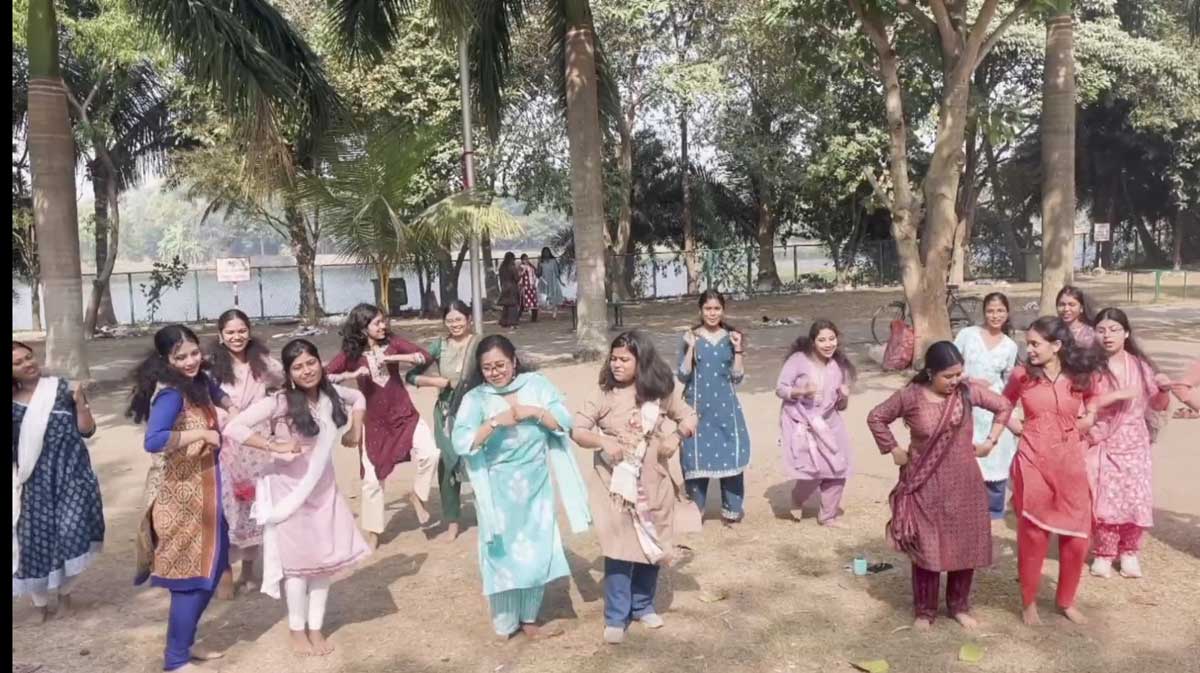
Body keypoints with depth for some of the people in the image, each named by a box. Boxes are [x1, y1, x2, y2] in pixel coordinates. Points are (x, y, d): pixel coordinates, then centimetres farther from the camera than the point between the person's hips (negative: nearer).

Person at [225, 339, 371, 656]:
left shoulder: (331, 393, -5)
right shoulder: (279, 402, -21)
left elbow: (358, 398, 17)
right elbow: (233, 428, -27)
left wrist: (354, 432, 4)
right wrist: (275, 446, -27)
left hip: (323, 489, 5)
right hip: (290, 491, -5)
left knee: (326, 558, 11)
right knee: (299, 561, 5)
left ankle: (315, 628, 26)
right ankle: (297, 631, 24)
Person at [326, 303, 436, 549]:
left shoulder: (392, 343, -3)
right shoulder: (351, 354, -6)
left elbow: (424, 355, -13)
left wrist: (393, 357, -22)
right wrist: (352, 374, -23)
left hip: (404, 415, 0)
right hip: (374, 421, 0)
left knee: (430, 453, -22)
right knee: (372, 479, 8)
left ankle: (417, 496, 7)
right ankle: (372, 532, 26)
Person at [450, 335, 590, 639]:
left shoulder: (536, 383, -3)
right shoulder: (476, 398, -9)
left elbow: (564, 421, -6)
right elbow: (460, 442, -18)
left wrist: (535, 412, -20)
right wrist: (494, 423, -28)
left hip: (536, 485, 3)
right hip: (499, 490, -2)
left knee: (537, 553, 12)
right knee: (503, 555, 6)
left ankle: (528, 620, 30)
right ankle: (505, 623, 25)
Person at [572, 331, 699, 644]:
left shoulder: (661, 390, -4)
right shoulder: (605, 394, -9)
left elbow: (689, 417, 7)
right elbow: (577, 430, -9)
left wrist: (675, 436, -14)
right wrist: (604, 441, -27)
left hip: (653, 482, 3)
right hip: (617, 483, -2)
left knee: (652, 546, 13)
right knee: (619, 549, -2)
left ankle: (643, 606, 32)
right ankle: (616, 617, 12)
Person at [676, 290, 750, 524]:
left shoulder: (731, 337, 5)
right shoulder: (690, 337, -2)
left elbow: (737, 377, 4)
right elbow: (682, 376, -5)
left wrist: (738, 350, -7)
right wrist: (690, 348, -15)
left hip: (725, 406, 2)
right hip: (698, 406, -2)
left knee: (730, 454, 2)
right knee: (696, 456, 0)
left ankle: (731, 508, 17)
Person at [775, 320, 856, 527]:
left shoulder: (839, 366, 2)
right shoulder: (798, 360, -12)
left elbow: (840, 407, 10)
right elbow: (780, 388, -11)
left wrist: (844, 397, -12)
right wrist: (801, 391, -27)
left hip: (828, 425, 5)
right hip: (800, 424, -5)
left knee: (838, 469, 2)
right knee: (814, 470, -14)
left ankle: (827, 516, 22)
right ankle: (797, 499, 20)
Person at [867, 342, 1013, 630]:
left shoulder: (969, 390, -6)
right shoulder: (910, 396, -12)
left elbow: (1004, 407, 8)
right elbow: (876, 418, 0)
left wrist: (990, 440, 4)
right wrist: (894, 449, -3)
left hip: (963, 483, 2)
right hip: (925, 485, -2)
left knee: (966, 545, 11)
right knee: (926, 547, 4)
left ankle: (959, 606, 30)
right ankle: (924, 611, 19)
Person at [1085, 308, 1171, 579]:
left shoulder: (1140, 365, 0)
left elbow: (1157, 406, 8)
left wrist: (1164, 389, -11)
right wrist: (1116, 395, -25)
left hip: (1133, 443, 2)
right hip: (1101, 443, -2)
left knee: (1136, 499, 1)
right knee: (1105, 500, -1)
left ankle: (1129, 552, 23)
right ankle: (1104, 554, 18)